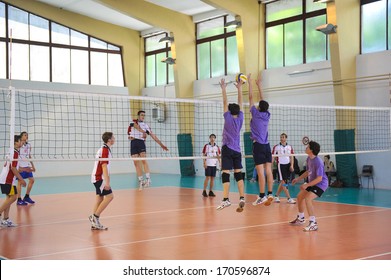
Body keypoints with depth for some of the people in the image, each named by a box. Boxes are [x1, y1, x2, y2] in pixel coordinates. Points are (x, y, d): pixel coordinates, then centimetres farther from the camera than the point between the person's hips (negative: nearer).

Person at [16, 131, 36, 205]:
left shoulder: (29, 145, 13)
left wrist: (32, 165, 17)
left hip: (27, 166, 7)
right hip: (21, 166, -7)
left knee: (32, 180, 6)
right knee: (20, 182, -4)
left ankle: (27, 197, 20)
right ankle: (19, 200, 2)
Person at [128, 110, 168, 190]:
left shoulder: (145, 125, 14)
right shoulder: (133, 122, 8)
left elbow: (153, 136, 13)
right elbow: (137, 126, -15)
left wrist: (161, 144, 7)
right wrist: (143, 132, -33)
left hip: (141, 142, 0)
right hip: (133, 142, 0)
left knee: (143, 160, -19)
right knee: (136, 163, -1)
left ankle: (148, 179, -24)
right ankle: (141, 181, 6)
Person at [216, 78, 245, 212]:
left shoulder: (228, 118, -5)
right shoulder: (240, 118, 4)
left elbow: (225, 103, -3)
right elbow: (240, 103, 12)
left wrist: (223, 89, 2)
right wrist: (239, 88, 16)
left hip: (227, 149, -5)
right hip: (237, 150, 5)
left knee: (226, 173, -9)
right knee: (238, 174, 5)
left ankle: (226, 199, -17)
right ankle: (242, 198, -1)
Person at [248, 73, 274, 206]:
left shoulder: (256, 113, -5)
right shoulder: (267, 115, 7)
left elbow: (251, 97, 1)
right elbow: (262, 100, 19)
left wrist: (250, 82, 10)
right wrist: (259, 84, 27)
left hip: (258, 145, -6)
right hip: (267, 145, 6)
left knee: (261, 171, -8)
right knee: (268, 170, 2)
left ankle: (262, 196, -9)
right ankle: (270, 194, 2)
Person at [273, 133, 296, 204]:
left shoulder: (289, 147, 8)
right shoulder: (276, 147, -1)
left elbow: (291, 157, 9)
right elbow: (273, 157, 0)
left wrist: (291, 165, -4)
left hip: (288, 165, 4)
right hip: (280, 165, -4)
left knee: (282, 182, 8)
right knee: (283, 182, -8)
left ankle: (276, 196, 20)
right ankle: (289, 198, -7)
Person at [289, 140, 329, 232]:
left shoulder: (318, 162, -28)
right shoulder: (309, 159, 0)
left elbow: (319, 178, -29)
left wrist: (307, 185, -30)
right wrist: (298, 178, 12)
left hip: (321, 184, -10)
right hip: (312, 183, 10)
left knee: (307, 199, -28)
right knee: (300, 196, 19)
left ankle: (313, 224, -24)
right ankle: (300, 218, 40)